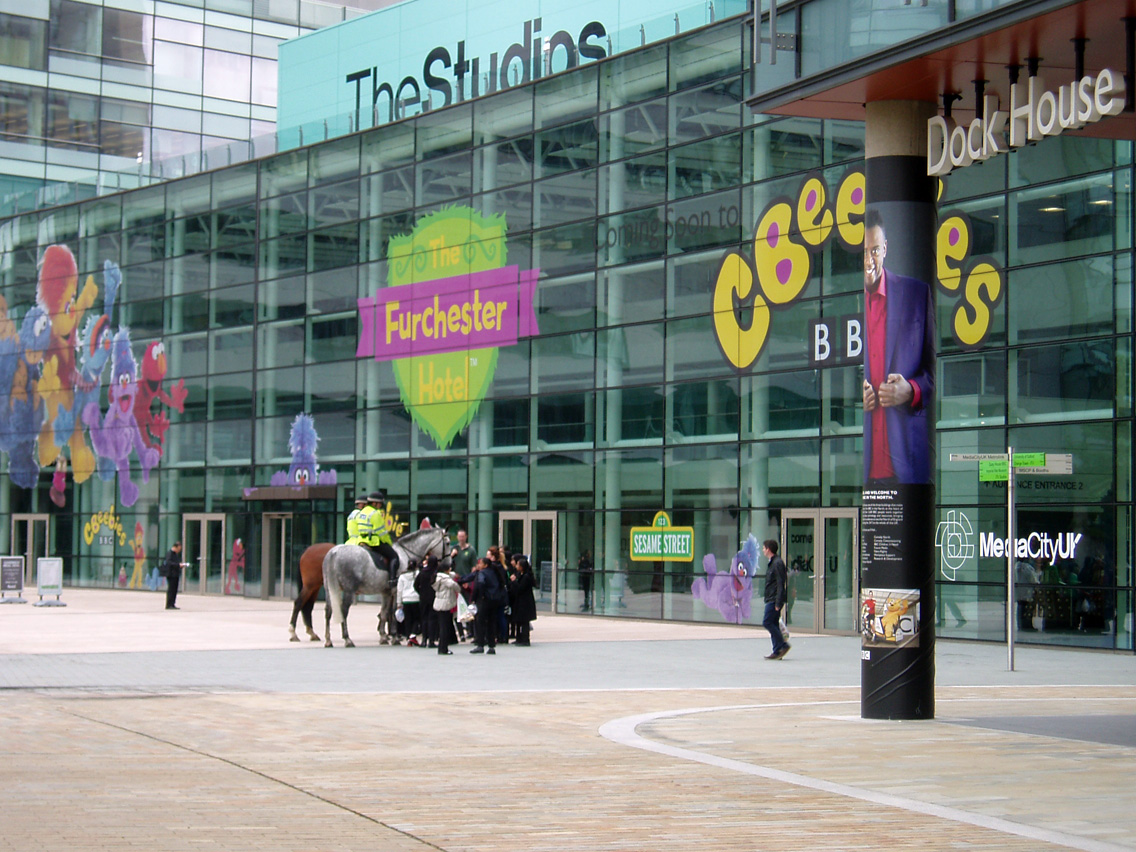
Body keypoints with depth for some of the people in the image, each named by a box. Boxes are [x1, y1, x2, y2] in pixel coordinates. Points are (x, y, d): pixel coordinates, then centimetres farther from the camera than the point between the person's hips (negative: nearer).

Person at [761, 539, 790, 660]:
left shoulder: (777, 563, -14)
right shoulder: (773, 562, 18)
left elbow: (780, 584, -19)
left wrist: (778, 603, -22)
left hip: (774, 599, -10)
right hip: (771, 599, 10)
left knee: (767, 622, -11)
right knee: (773, 624, 8)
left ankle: (783, 645, -8)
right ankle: (777, 651, 9)